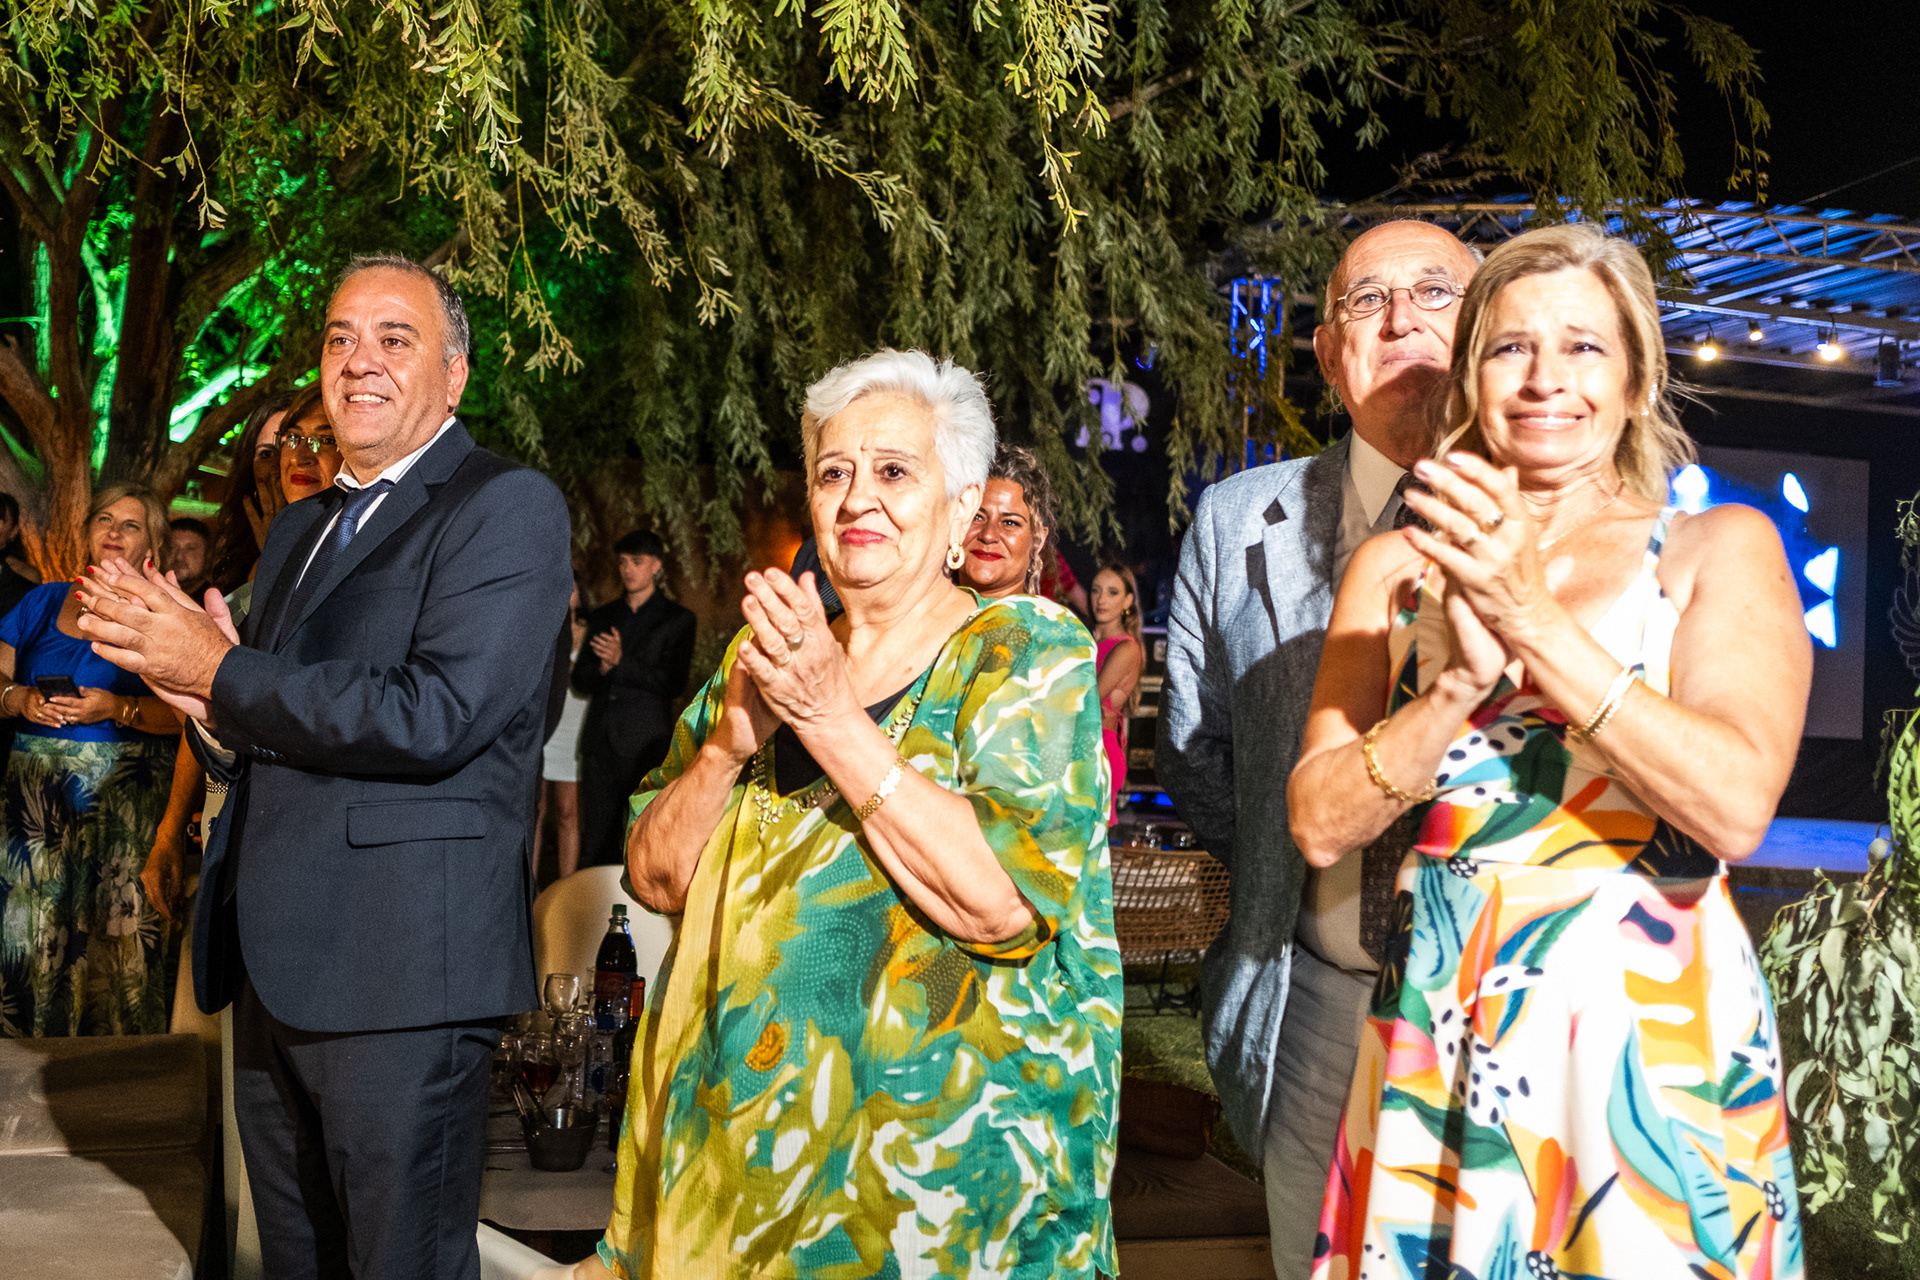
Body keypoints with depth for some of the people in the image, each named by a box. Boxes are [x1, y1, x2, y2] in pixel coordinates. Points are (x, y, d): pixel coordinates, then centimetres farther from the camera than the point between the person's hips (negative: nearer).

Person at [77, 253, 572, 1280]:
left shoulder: (509, 507, -7)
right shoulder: (297, 529, 20)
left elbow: (436, 716, -21)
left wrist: (220, 676, -12)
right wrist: (214, 716, -3)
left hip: (400, 967, -8)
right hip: (274, 967, 8)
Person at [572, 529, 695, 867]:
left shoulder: (677, 618, 5)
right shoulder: (602, 617, 19)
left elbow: (674, 683, -5)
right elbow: (580, 680, 15)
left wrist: (621, 662, -13)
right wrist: (602, 668, -7)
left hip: (646, 743, -5)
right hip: (600, 742, 5)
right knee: (597, 841, 3)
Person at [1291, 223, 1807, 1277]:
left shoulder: (1719, 549, 1)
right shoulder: (1397, 567, 7)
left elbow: (1736, 805, -14)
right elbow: (1320, 825, 0)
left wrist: (1530, 616, -18)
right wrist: (1462, 680, -15)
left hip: (1656, 1048, -2)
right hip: (1439, 1042, 2)